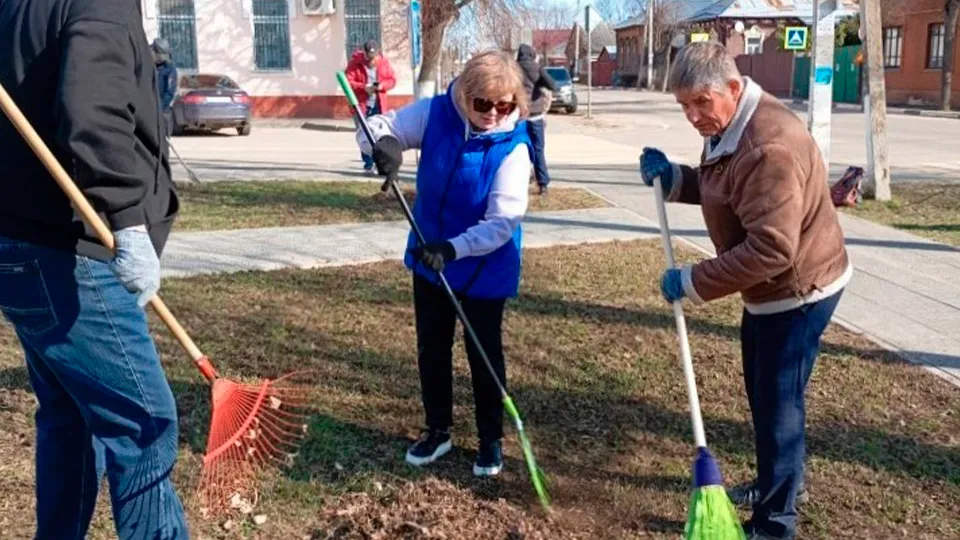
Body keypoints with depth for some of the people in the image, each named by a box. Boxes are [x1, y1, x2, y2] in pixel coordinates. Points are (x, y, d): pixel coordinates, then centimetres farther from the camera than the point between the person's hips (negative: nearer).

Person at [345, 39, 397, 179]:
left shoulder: (384, 62, 1)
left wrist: (382, 85, -16)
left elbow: (392, 80, 4)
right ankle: (368, 165, 4)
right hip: (362, 105, -2)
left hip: (379, 105, 2)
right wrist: (363, 87, -23)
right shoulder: (355, 63, -7)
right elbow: (347, 82, -11)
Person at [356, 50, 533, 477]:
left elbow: (503, 221, -26)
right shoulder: (435, 114, -13)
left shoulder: (513, 146, -22)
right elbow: (376, 127, -7)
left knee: (484, 353, 9)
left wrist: (453, 249, -38)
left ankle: (491, 439, 29)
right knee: (431, 348, 15)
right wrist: (382, 143, -32)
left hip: (486, 269, -4)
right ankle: (438, 430, 35)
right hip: (428, 257, 4)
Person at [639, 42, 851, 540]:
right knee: (762, 395, 22)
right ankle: (776, 483, 43)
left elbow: (771, 248, -35)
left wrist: (692, 282, -28)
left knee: (778, 402, 0)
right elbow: (721, 191, 17)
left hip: (798, 290, -10)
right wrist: (673, 178, -2)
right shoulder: (728, 126, 3)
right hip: (771, 288, 10)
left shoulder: (768, 146, -31)